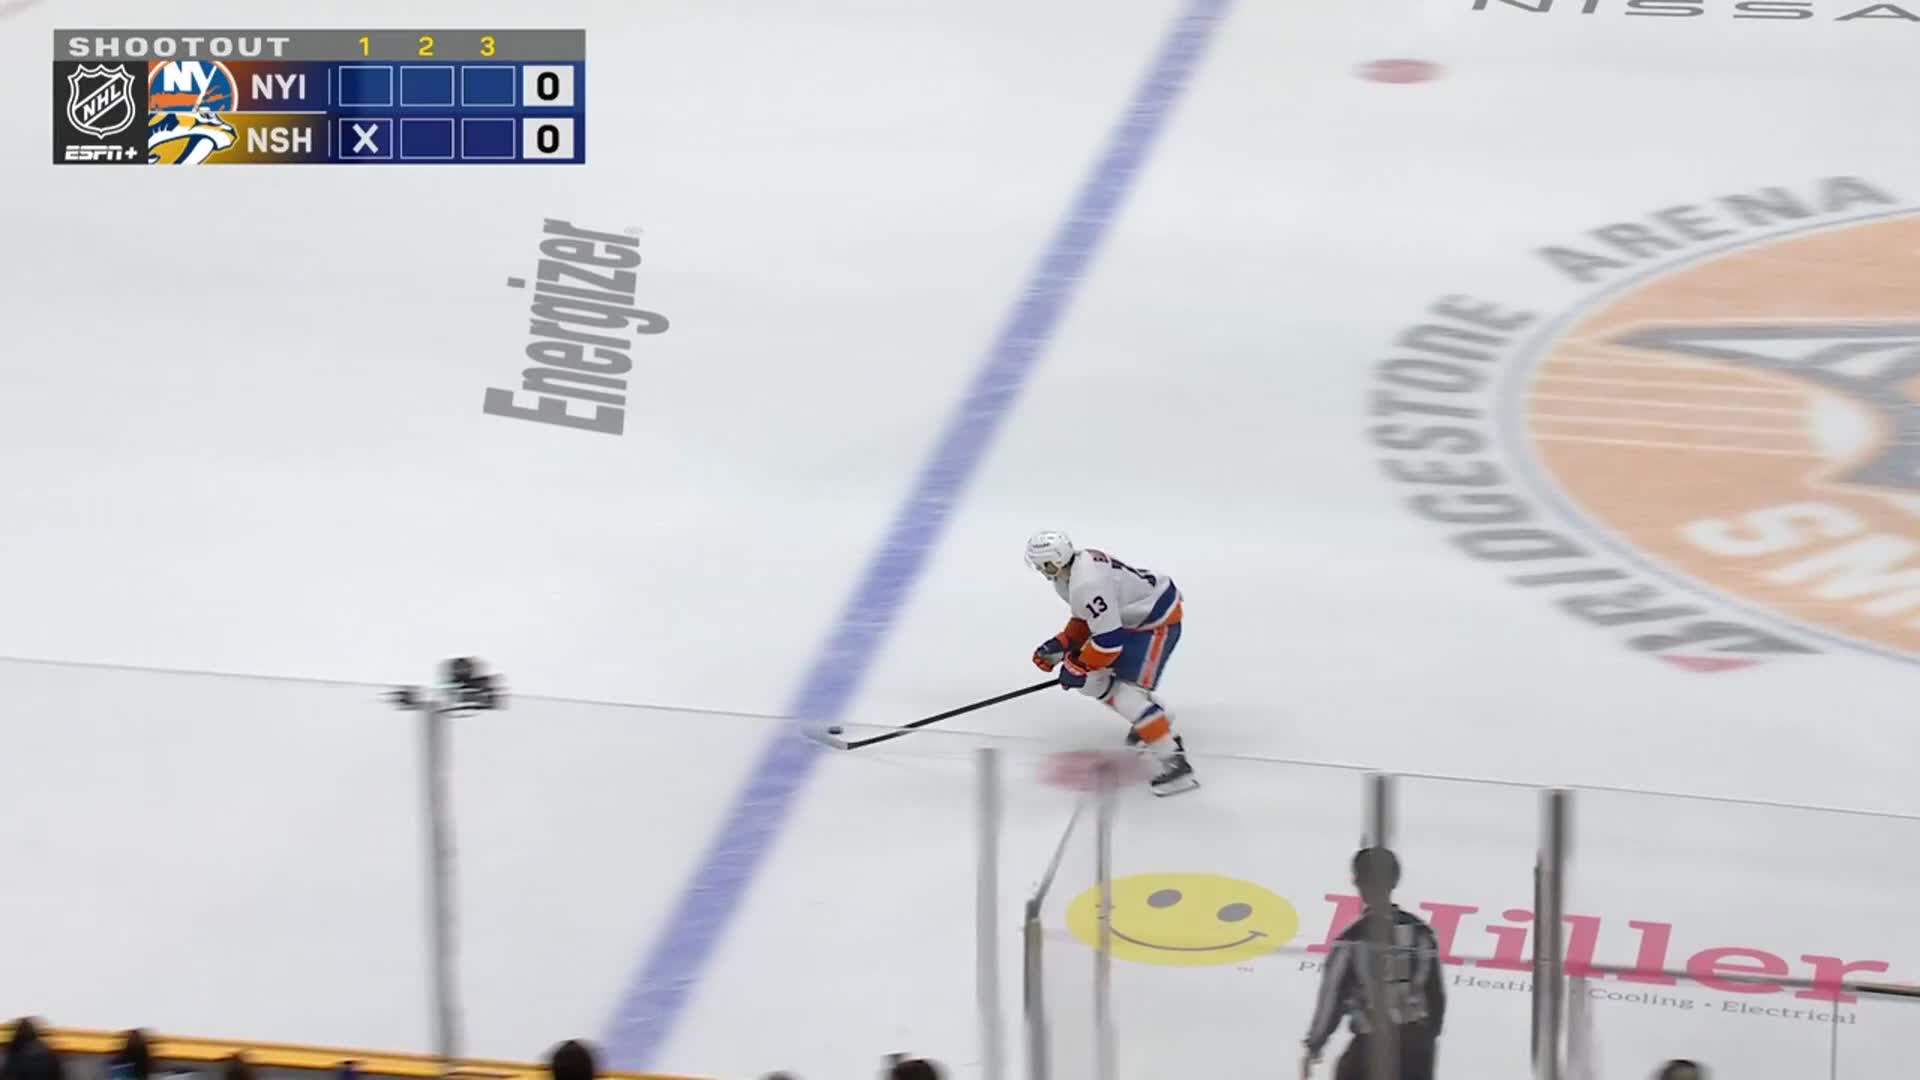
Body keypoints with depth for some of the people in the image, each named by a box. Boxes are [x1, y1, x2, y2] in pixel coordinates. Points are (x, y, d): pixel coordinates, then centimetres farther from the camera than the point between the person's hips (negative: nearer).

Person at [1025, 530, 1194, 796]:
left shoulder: (1086, 585, -32)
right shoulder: (1078, 563, -1)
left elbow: (1109, 639, -29)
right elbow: (1087, 618, 14)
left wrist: (1078, 667, -17)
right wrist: (1061, 644, 5)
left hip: (1157, 621, -10)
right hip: (1129, 616, 10)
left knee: (1128, 691, -18)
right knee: (1093, 679, 13)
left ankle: (1175, 763, -20)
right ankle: (1155, 717, 32)